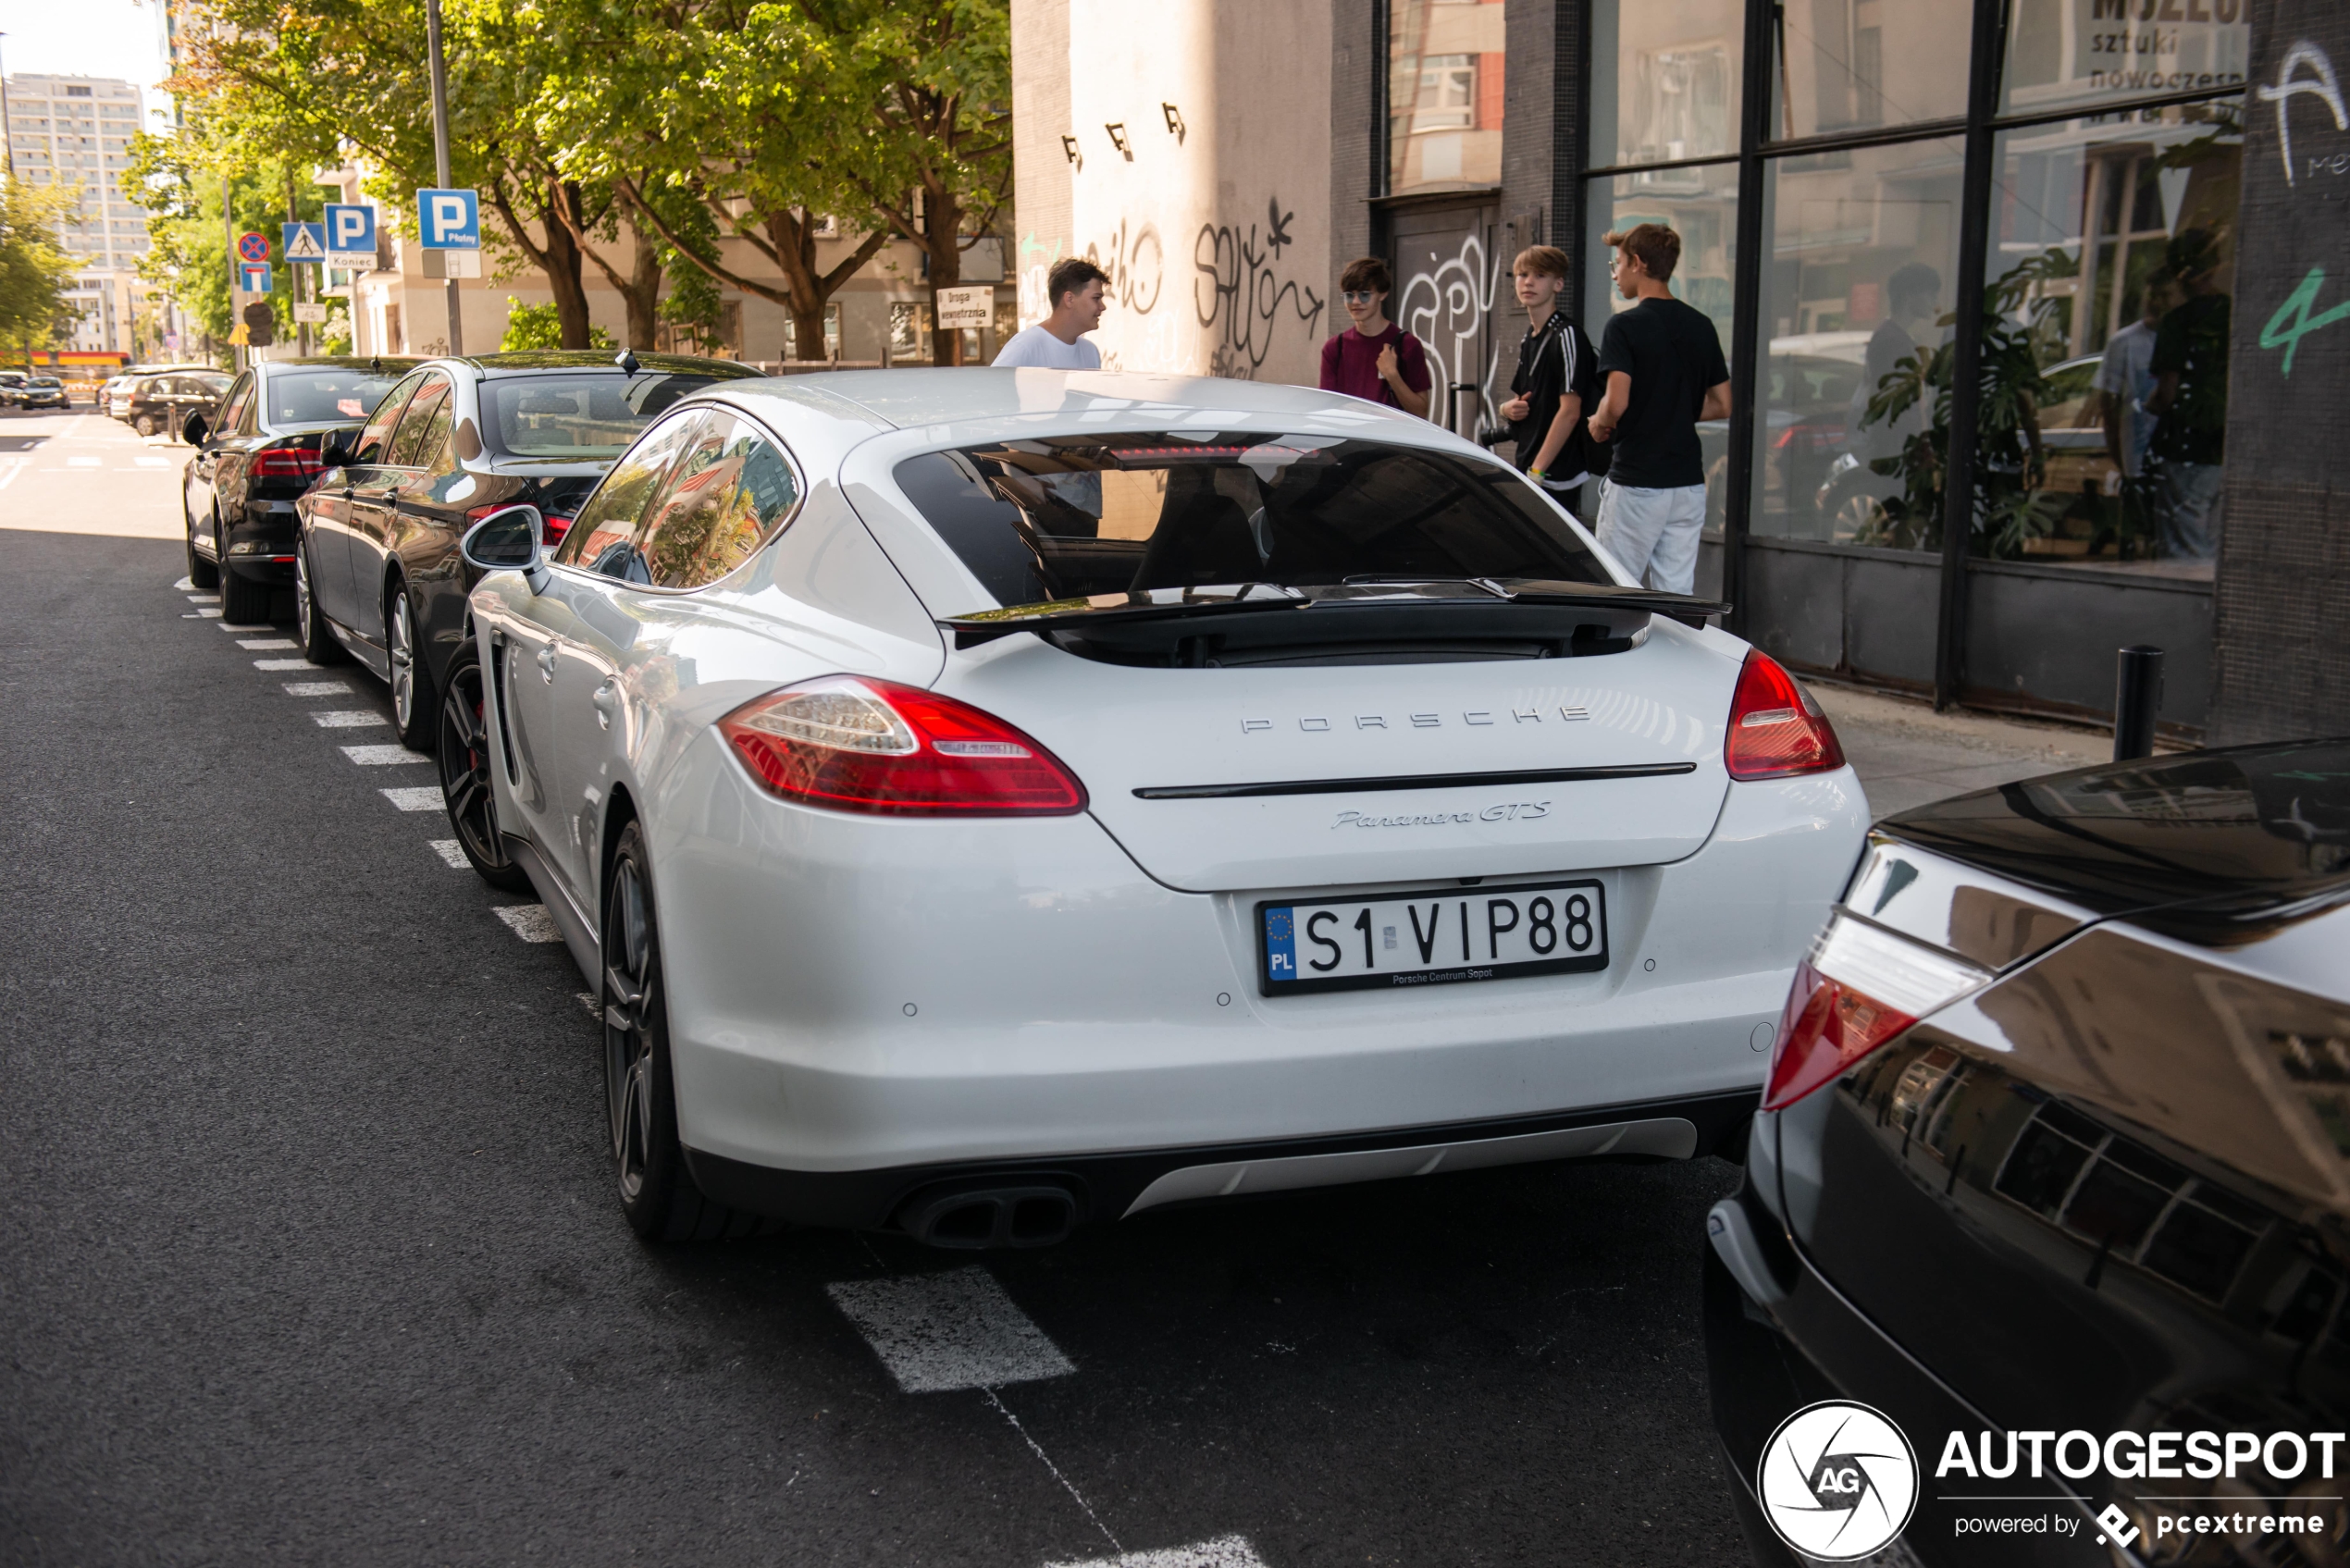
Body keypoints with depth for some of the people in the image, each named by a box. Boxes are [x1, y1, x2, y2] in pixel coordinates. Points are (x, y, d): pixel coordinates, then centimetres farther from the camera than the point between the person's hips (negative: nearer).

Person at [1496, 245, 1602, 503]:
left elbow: (1570, 411, -16)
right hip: (1526, 468, 8)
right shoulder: (1528, 339, 15)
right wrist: (1508, 409, 3)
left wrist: (1537, 471, -19)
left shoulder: (1566, 336, -11)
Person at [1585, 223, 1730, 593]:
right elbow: (1722, 405, 12)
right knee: (1677, 597, 6)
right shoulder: (1701, 326, 9)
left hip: (1636, 483, -6)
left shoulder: (1625, 326, -11)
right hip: (1689, 481, 6)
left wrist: (1599, 424, -2)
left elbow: (1617, 402, -22)